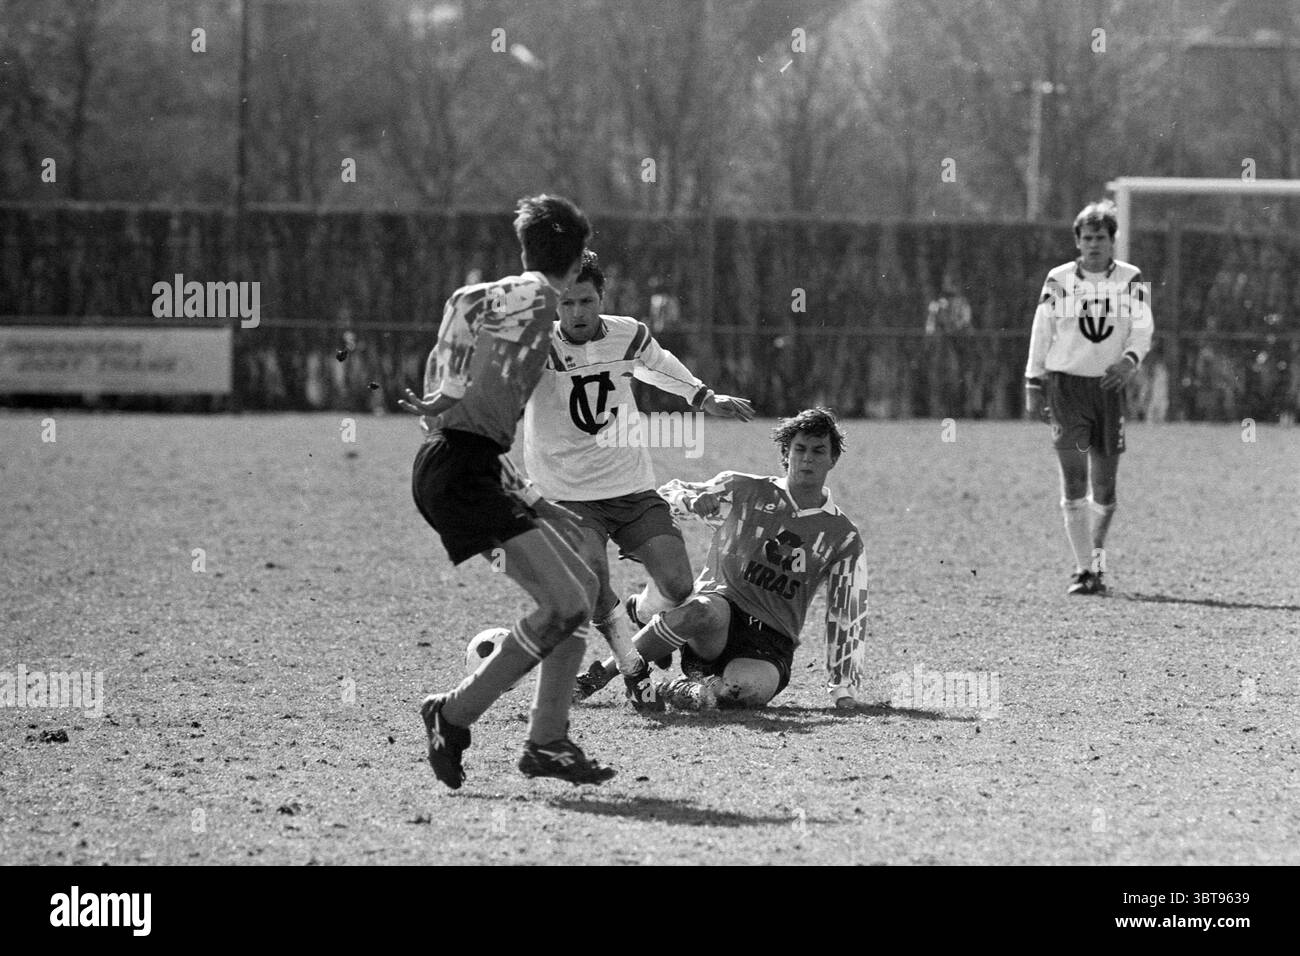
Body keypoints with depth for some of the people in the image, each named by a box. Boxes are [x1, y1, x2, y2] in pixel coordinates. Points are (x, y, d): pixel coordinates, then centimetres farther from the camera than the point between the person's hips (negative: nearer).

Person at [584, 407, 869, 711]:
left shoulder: (844, 538, 11)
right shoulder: (742, 491, 8)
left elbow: (848, 614, 14)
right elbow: (670, 495, 17)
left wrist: (842, 690, 9)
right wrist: (691, 500, -8)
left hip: (771, 643, 0)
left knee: (747, 689, -38)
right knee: (705, 613, -41)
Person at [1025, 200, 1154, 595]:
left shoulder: (1131, 280, 4)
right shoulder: (1059, 280, 3)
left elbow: (1143, 328, -6)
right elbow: (1041, 335, 7)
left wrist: (1130, 359, -26)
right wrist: (1033, 386, 4)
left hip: (1109, 385, 1)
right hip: (1066, 384, -1)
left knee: (1104, 485, 6)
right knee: (1074, 480, -11)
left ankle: (1097, 560, 26)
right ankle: (1083, 569, -11)